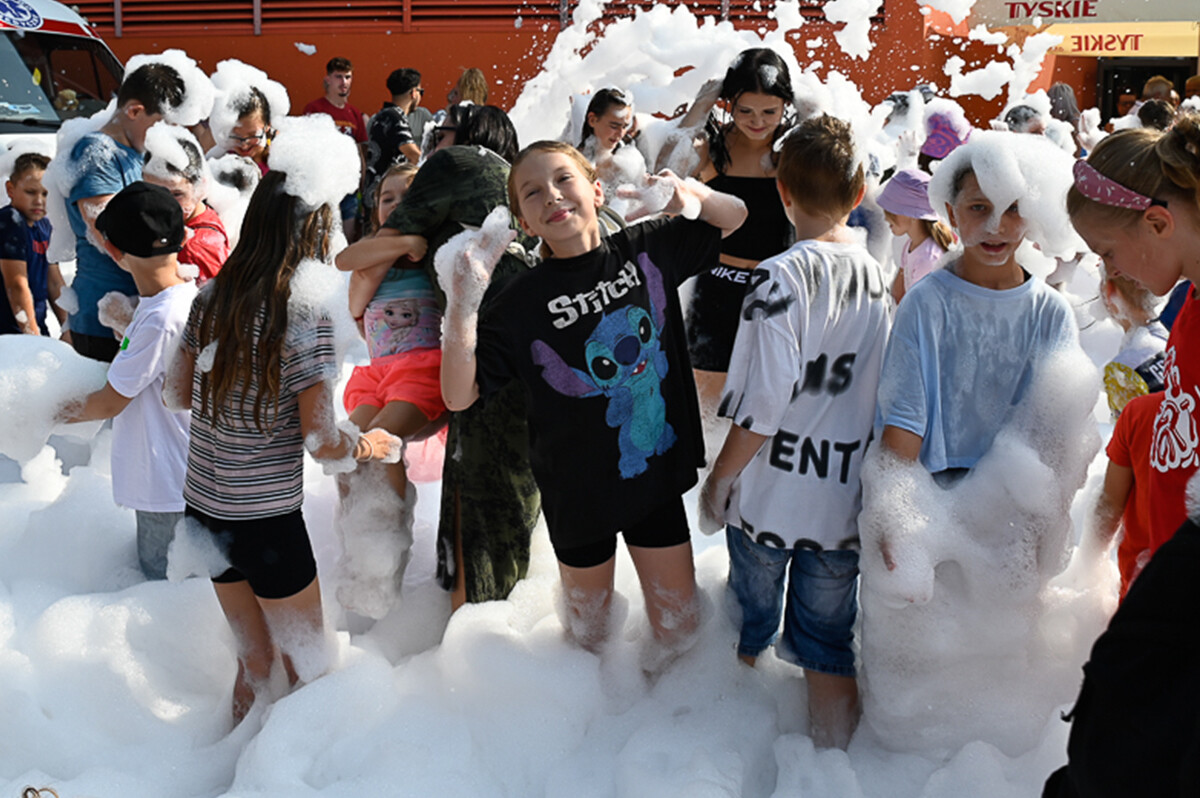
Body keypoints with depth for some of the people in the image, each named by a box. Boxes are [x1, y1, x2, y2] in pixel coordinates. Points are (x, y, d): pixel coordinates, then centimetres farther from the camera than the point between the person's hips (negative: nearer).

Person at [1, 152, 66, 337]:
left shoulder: (44, 226, 11)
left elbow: (54, 282, 13)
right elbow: (17, 286, -19)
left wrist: (68, 329, 9)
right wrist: (32, 335, -20)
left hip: (38, 326, 8)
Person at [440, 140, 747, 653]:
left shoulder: (646, 250, -6)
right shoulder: (522, 301, -14)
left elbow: (734, 216, 9)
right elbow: (458, 396, -19)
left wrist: (688, 192, -14)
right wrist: (463, 302, -31)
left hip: (656, 472, 2)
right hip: (578, 490, -2)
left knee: (679, 629, 14)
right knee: (590, 633, 19)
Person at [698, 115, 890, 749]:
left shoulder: (782, 277, -19)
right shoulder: (877, 275, -3)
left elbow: (761, 406, -21)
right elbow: (883, 391, 4)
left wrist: (719, 478, -6)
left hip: (770, 497, -4)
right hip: (845, 500, 4)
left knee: (749, 624, 20)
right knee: (829, 642, 16)